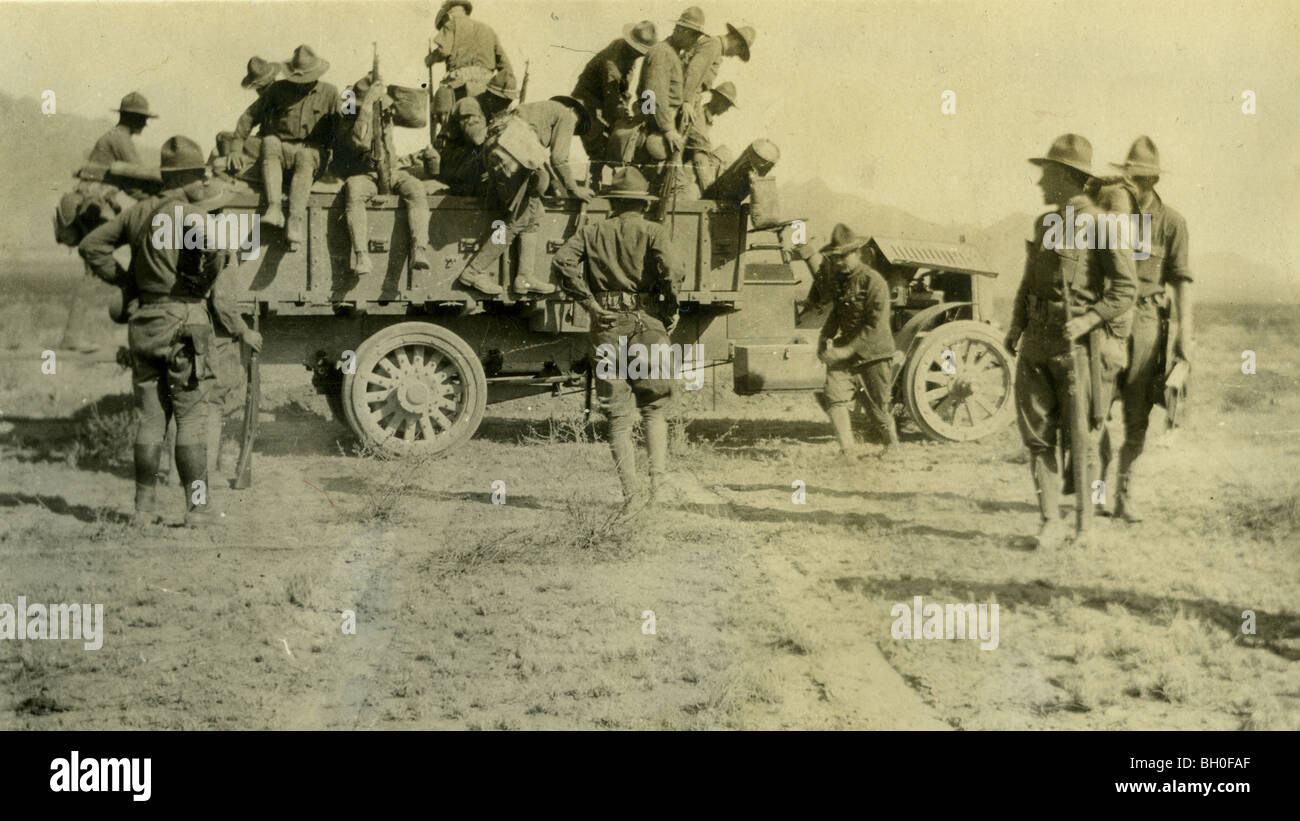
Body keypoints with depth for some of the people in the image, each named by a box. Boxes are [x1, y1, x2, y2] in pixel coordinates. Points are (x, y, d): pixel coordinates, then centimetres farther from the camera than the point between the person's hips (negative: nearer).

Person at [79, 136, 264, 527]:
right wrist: (204, 284, -12)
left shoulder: (139, 212, 11)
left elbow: (92, 246, 17)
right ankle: (198, 506, 0)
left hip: (144, 321, 6)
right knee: (191, 418, -1)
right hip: (184, 322, -6)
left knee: (150, 418, 10)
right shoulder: (191, 213, -10)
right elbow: (213, 247, -30)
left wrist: (123, 278, 20)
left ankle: (145, 506, 12)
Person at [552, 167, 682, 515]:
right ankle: (658, 479, -1)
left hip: (606, 329, 1)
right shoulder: (652, 232, 3)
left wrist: (589, 302, -4)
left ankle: (631, 491, -2)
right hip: (646, 326, -1)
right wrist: (670, 313, -2)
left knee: (619, 415, 5)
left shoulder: (591, 232, 10)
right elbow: (670, 271, -15)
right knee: (654, 408, 13)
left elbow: (562, 261, -6)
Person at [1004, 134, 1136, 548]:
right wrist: (1016, 326, 11)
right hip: (1037, 344, 7)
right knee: (1037, 436, 2)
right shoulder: (1044, 225, 16)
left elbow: (1126, 288, -11)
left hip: (1079, 345, -7)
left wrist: (1088, 319, -21)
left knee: (1080, 440, -1)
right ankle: (1050, 522, 7)